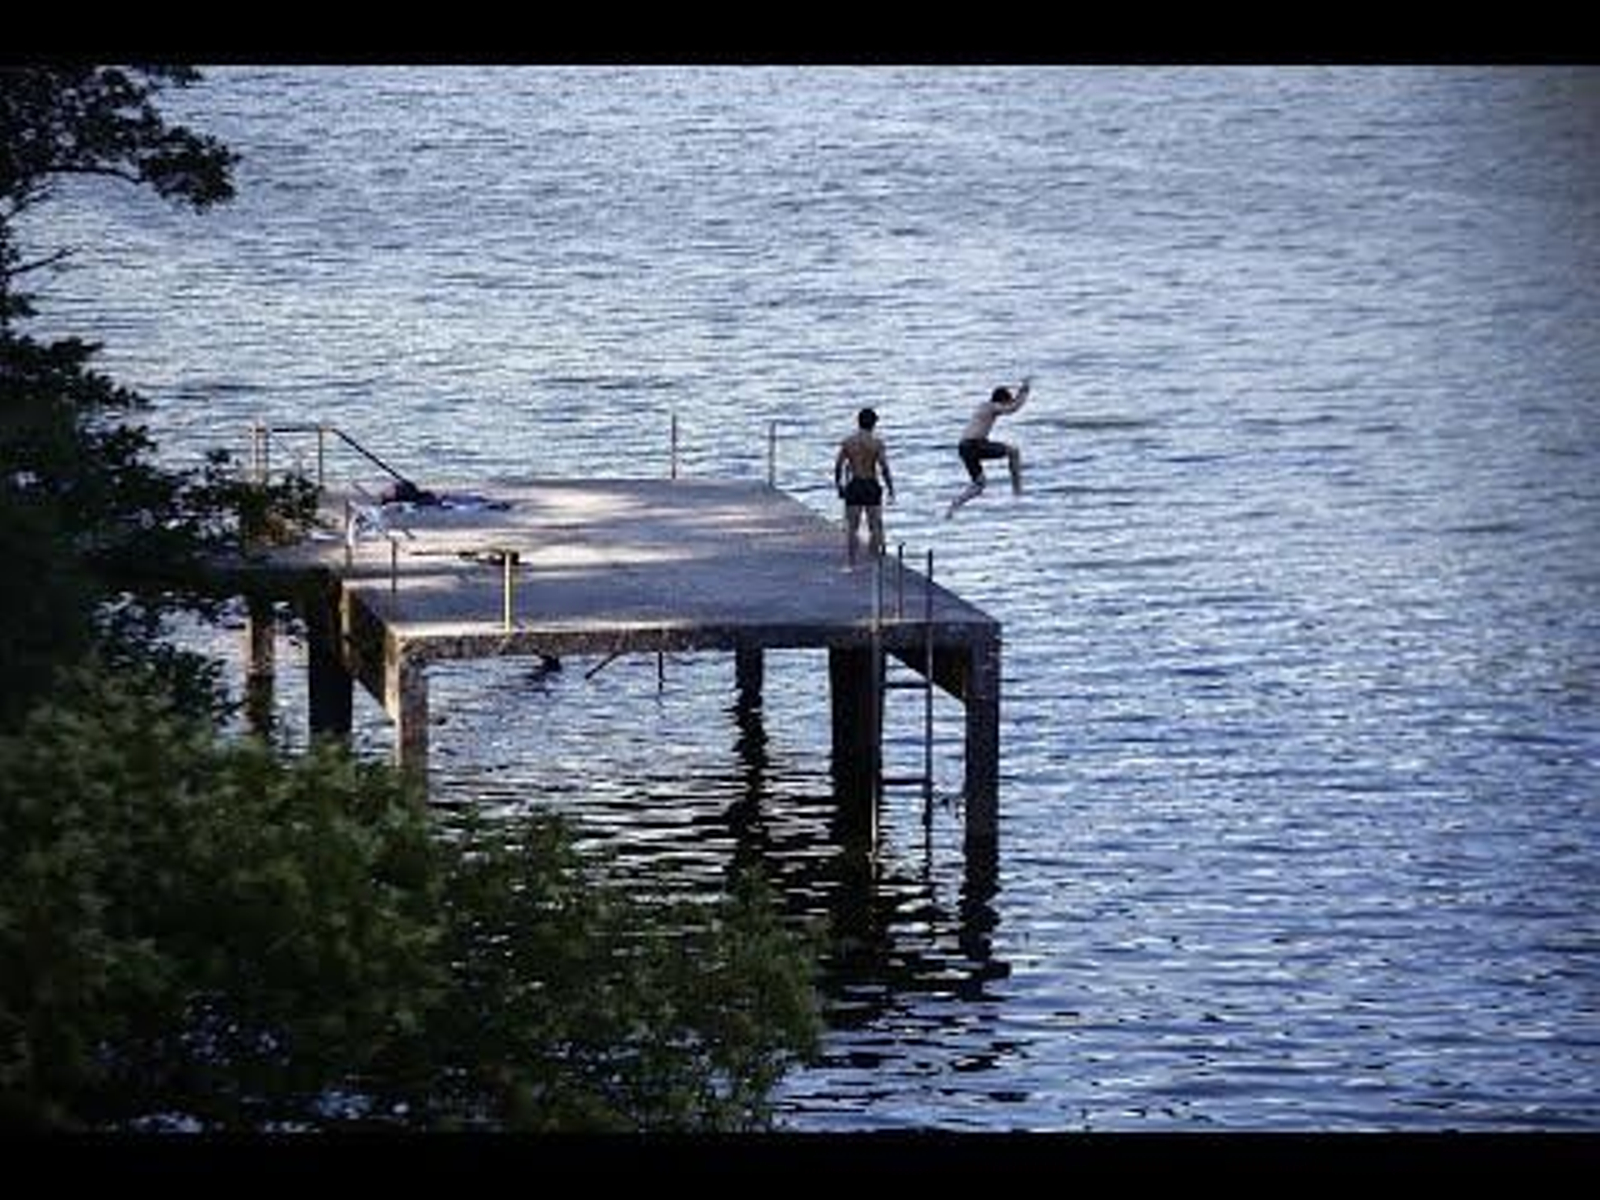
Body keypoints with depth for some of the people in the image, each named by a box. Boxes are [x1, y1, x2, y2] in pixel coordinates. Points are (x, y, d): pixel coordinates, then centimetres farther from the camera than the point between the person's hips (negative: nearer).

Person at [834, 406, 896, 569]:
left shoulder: (847, 442, 1)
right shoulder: (877, 443, -7)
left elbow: (838, 465, 1)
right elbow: (884, 468, -12)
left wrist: (838, 484, 14)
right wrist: (891, 488, -3)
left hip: (853, 487, 2)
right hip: (871, 486, -2)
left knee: (851, 527, 6)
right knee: (875, 526, 7)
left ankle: (850, 563, 4)